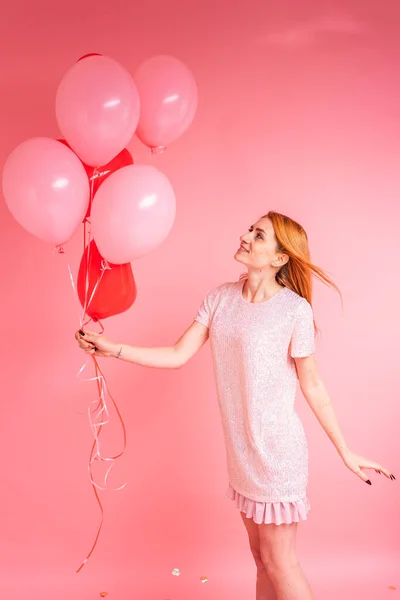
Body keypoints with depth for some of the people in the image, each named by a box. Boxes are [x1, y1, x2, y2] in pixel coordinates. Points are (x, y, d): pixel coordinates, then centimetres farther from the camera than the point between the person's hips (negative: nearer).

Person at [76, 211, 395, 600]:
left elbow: (311, 385, -7)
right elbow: (178, 356, 0)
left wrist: (346, 453, -2)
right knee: (261, 556, 20)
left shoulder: (294, 309, -15)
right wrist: (112, 349, -7)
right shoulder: (220, 298, 0)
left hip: (277, 449, -5)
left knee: (278, 561, 8)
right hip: (240, 449, 5)